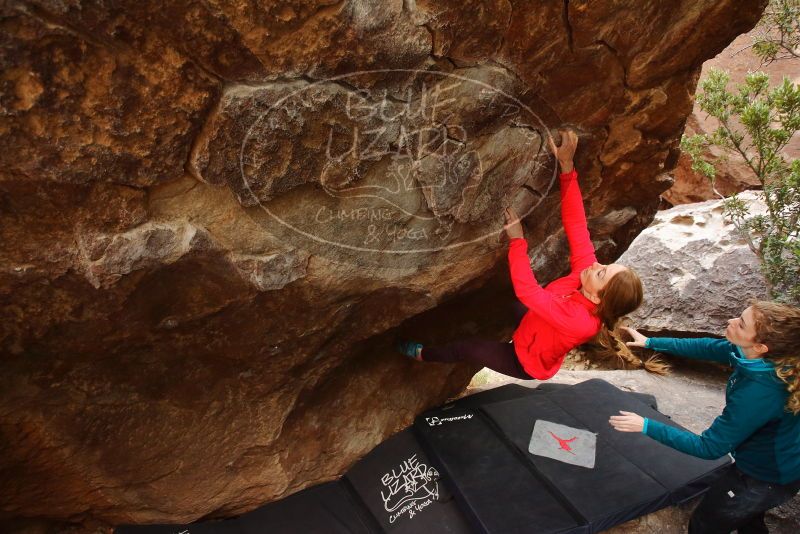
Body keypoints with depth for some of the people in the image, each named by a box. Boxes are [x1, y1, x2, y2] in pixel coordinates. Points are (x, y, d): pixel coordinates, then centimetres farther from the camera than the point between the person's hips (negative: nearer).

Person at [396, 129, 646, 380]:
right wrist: (567, 167, -37)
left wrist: (516, 240, -42)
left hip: (527, 362, -6)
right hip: (532, 326, 6)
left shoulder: (578, 321, -43)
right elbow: (576, 225, -28)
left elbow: (526, 290, -44)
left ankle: (421, 353, 31)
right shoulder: (588, 269, -25)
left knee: (466, 348, 4)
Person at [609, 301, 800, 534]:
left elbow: (709, 448, -29)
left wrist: (647, 426, -27)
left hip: (767, 478, -7)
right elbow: (708, 348, -1)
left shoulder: (757, 393, -41)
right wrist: (651, 342, 4)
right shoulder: (766, 358, -19)